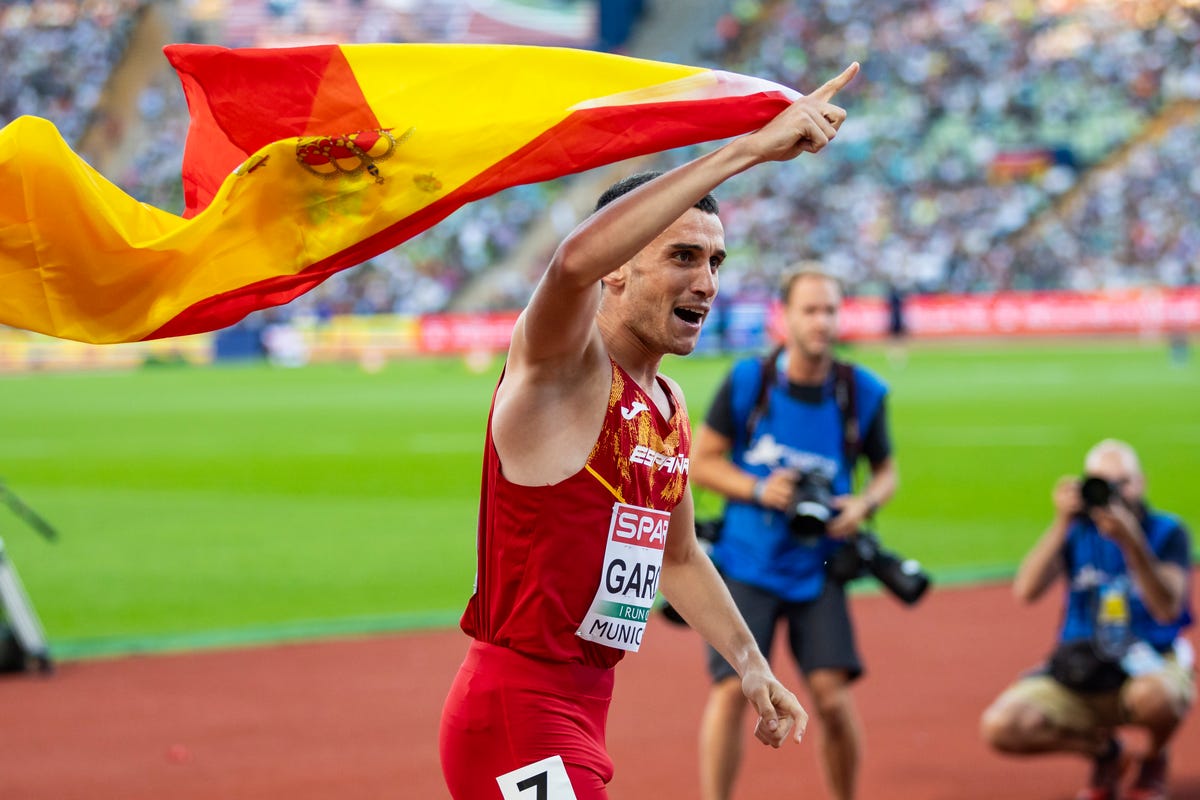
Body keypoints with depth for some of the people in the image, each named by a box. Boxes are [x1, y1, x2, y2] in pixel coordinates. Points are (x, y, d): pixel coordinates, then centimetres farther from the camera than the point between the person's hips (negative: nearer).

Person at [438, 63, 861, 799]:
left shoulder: (670, 406, 14)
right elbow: (576, 259, -36)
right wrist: (746, 149, -37)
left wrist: (751, 663, 25)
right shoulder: (564, 365, -13)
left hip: (583, 712, 9)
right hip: (516, 712, -9)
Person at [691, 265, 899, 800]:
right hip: (746, 564, -1)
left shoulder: (862, 393, -3)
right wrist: (758, 490, -16)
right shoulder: (747, 382, -7)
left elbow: (885, 471, 10)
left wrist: (864, 504, -11)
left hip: (817, 569, 1)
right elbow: (700, 462, 0)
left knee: (832, 694, -8)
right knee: (731, 689, -10)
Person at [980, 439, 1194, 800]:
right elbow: (1026, 590, -12)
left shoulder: (1167, 532, -4)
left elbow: (1167, 608, -21)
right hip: (1083, 670, 3)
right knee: (999, 726, -21)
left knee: (1152, 696, -42)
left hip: (1150, 662, -3)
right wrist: (1061, 524, -21)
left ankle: (1155, 760, -1)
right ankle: (1103, 750, 9)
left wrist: (1130, 541, -31)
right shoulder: (1078, 530, 3)